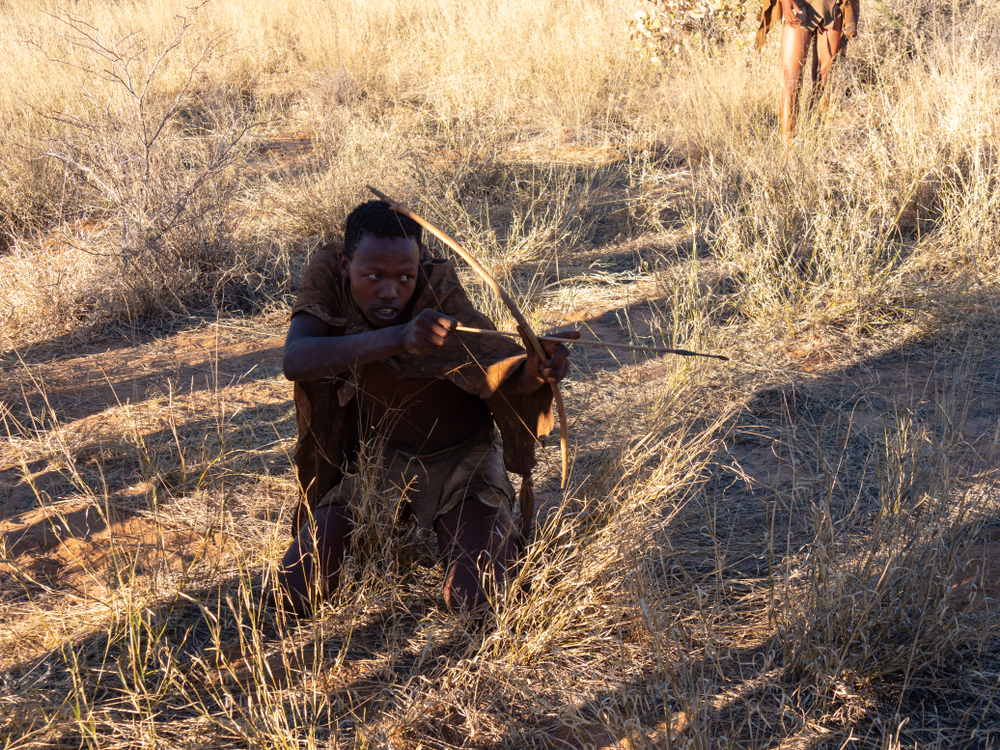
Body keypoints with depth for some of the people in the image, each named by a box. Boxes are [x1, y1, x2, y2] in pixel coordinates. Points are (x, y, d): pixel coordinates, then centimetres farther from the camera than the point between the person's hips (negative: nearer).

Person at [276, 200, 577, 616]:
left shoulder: (438, 293, -25)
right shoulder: (328, 278, -21)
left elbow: (503, 374, -34)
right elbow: (295, 362, -39)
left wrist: (537, 368, -60)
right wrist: (397, 338, -55)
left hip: (461, 461, -2)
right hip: (376, 461, 2)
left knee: (477, 599, -20)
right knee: (296, 593, -8)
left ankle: (450, 532, 15)